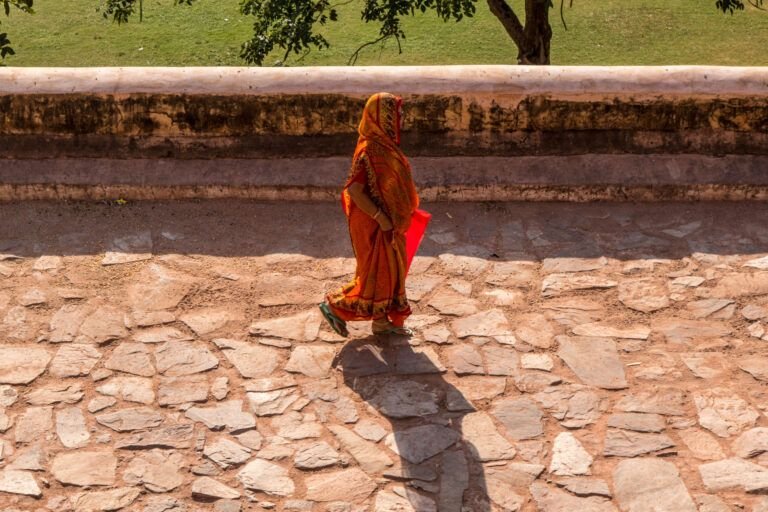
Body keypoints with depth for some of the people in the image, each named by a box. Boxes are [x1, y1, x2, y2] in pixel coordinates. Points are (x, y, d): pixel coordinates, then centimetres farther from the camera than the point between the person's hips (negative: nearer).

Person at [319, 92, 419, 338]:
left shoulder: (384, 146, 5)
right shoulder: (370, 151, -24)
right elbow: (354, 190, -27)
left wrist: (394, 218, 17)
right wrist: (380, 218, -24)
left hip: (388, 223, 10)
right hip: (373, 225, -10)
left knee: (391, 270, 17)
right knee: (377, 273, 1)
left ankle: (382, 321, 28)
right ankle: (334, 305, 15)